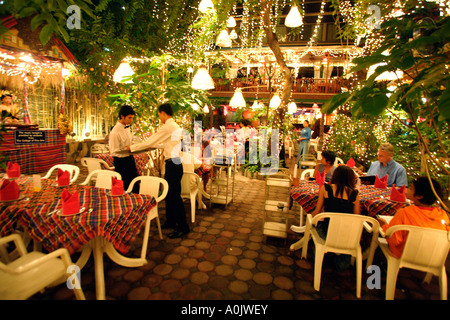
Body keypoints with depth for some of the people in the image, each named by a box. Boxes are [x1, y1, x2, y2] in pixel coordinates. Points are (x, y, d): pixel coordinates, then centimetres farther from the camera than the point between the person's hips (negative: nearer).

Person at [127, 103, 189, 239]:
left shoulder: (167, 127, -16)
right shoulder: (174, 126, 14)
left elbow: (149, 142, -11)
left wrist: (132, 147, 2)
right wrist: (153, 146, 29)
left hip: (173, 164, -10)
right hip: (173, 163, 10)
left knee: (175, 195, -3)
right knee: (169, 194, 18)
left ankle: (183, 227, 8)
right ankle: (170, 221, 32)